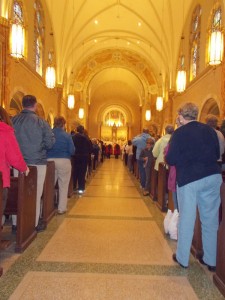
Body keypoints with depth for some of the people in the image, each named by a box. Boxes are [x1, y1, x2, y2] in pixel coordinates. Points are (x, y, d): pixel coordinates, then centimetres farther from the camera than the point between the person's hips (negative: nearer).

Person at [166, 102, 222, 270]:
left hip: (189, 179, -4)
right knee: (211, 220, 13)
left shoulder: (179, 133, -8)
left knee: (186, 219, 8)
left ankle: (182, 258, 22)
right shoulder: (210, 130, 5)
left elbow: (171, 160, -10)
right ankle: (211, 260, 26)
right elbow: (217, 154, 13)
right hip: (213, 177, 4)